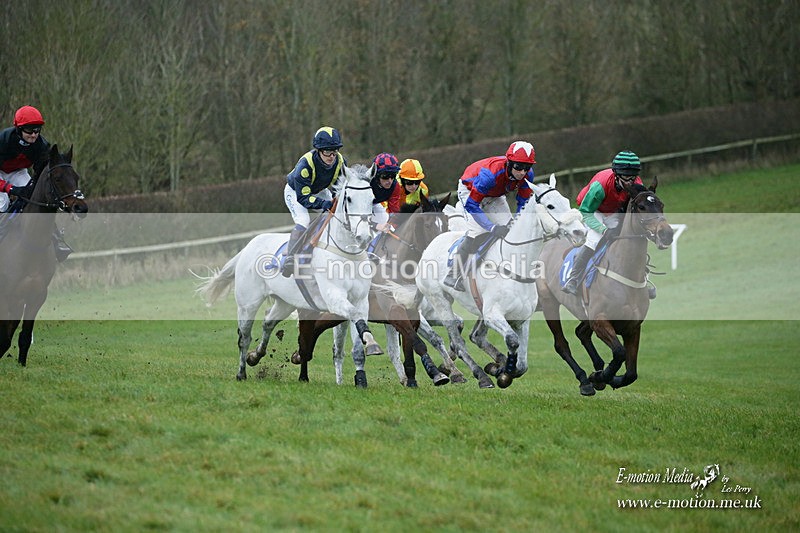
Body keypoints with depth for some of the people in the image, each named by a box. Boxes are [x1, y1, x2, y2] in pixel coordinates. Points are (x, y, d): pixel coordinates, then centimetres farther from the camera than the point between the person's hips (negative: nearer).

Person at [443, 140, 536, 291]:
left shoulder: (527, 174, -25)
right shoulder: (491, 173, -43)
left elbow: (523, 202, -9)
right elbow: (471, 204, -37)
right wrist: (492, 227, -44)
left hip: (495, 196, 6)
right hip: (470, 190, -6)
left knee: (508, 229, -8)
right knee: (478, 230, -24)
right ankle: (453, 276, -20)